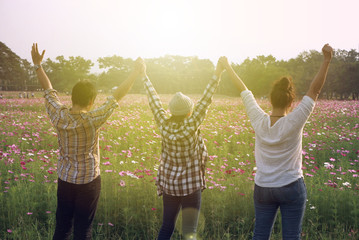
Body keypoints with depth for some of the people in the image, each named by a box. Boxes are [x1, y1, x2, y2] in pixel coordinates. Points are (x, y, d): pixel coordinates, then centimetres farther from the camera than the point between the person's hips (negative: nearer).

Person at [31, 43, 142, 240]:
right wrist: (136, 72, -4)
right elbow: (118, 95, -15)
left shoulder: (59, 116, -10)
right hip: (88, 181, -4)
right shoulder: (91, 120, -22)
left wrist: (38, 65, 19)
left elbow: (48, 90, 5)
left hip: (64, 179, 4)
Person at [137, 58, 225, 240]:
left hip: (168, 184, 5)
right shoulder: (191, 127, -20)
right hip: (191, 186, -4)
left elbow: (154, 100, -1)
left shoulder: (164, 125, -10)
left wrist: (144, 75, 10)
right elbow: (205, 100, -21)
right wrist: (217, 74, -19)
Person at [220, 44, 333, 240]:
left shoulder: (259, 121, -11)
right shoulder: (294, 122, -18)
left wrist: (227, 66, 11)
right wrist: (327, 60, -15)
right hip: (291, 188, -3)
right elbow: (314, 90, -16)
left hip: (263, 188, 3)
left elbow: (244, 90, 0)